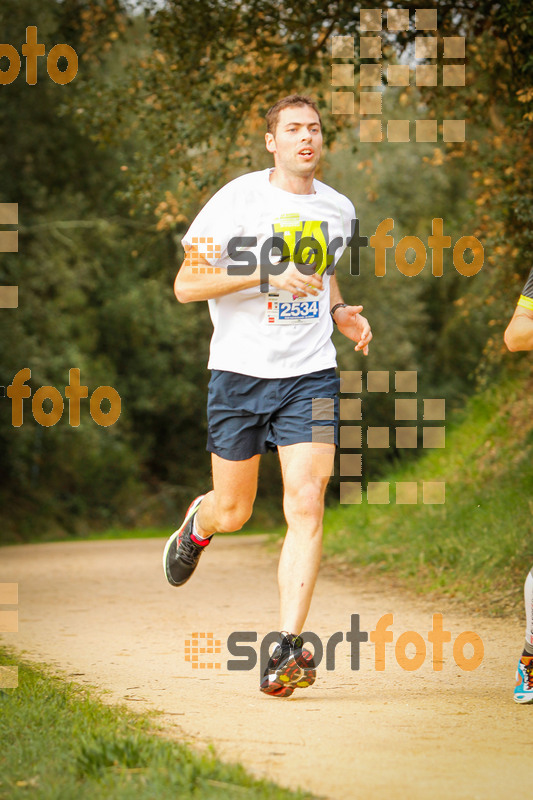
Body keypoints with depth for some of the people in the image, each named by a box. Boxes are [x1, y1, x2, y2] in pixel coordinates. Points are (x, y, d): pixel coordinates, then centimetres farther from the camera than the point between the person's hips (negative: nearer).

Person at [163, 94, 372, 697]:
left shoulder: (338, 210, 9)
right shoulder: (236, 200, -6)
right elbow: (186, 285, -11)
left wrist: (340, 313, 7)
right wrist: (266, 277, -21)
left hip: (311, 375, 2)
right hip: (240, 371, -2)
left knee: (305, 506, -14)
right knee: (233, 512, 9)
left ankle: (288, 646, -14)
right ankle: (198, 524, 48)